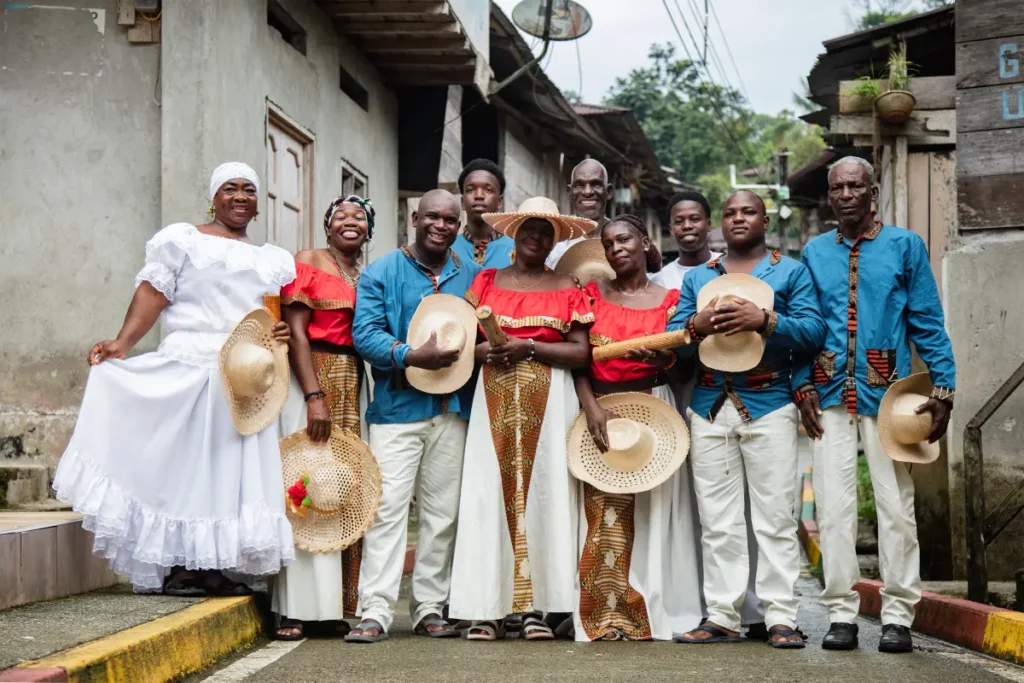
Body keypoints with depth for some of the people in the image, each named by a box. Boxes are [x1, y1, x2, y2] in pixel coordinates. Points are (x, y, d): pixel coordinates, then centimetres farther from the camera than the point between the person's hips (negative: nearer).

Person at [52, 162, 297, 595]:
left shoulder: (272, 260, 20)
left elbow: (287, 313, 21)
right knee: (184, 462, -6)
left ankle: (217, 565, 2)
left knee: (233, 470, 0)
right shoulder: (182, 239, 6)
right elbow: (153, 293, -5)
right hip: (190, 370, -5)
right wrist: (123, 343, -18)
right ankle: (178, 566, -3)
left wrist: (284, 333, -3)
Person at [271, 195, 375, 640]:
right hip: (310, 379, -5)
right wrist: (315, 397, -16)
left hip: (353, 386, 5)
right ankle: (296, 610, -6)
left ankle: (336, 606, 6)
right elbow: (296, 333, -7)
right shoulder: (308, 262, 1)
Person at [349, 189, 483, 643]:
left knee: (443, 512, 7)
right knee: (387, 507, -10)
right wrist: (412, 357, -22)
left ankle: (429, 608, 16)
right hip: (398, 406, -4)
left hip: (453, 409, 4)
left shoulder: (470, 277, 14)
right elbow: (365, 332, -7)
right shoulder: (381, 273, 2)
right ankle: (375, 612, -9)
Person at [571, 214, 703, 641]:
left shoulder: (668, 299, 6)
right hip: (599, 410, 1)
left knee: (650, 514, -2)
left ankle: (650, 611, 6)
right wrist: (590, 405, -13)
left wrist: (659, 358, -19)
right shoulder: (593, 294, 9)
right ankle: (606, 614, 0)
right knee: (604, 515, -4)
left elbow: (676, 365, 3)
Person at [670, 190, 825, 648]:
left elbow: (814, 331, -4)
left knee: (775, 519, -5)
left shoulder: (790, 272, 8)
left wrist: (764, 320, -18)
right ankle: (722, 617, 6)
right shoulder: (697, 277, 19)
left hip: (768, 405, -3)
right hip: (710, 406, 3)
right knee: (718, 522, 3)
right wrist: (696, 325, -10)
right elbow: (669, 338, 11)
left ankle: (782, 618, -3)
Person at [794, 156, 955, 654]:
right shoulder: (814, 252, 10)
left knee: (896, 506, 0)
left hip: (887, 393, -2)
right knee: (834, 507, 1)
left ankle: (898, 616, 7)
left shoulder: (905, 246, 4)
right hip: (830, 395, 2)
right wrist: (803, 387, -1)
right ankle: (841, 614, 8)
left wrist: (943, 390, -5)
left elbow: (928, 323, 2)